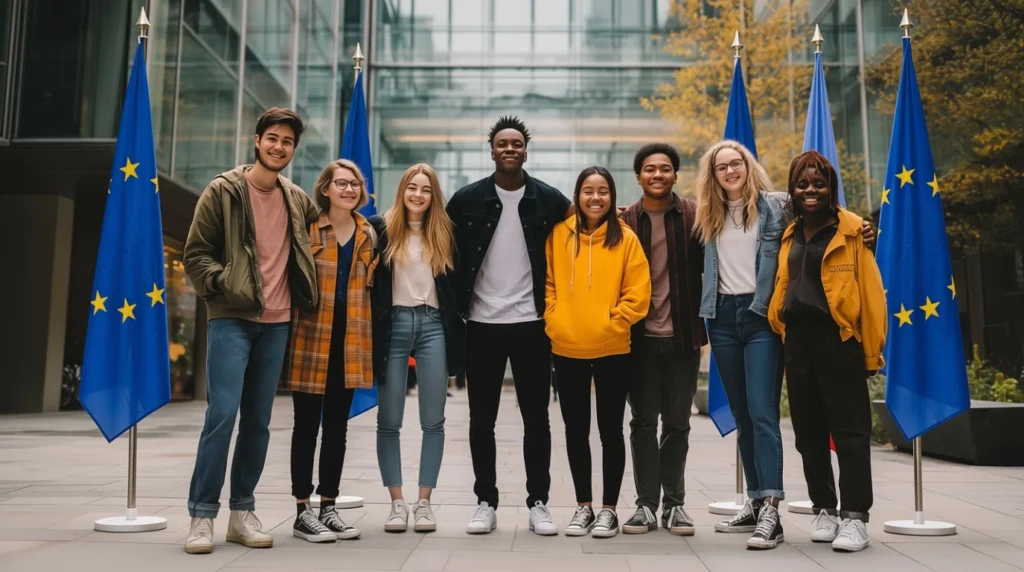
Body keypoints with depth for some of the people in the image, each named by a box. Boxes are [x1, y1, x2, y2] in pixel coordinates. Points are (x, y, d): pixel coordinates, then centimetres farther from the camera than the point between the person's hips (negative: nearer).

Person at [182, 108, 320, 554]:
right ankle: (202, 515, -1)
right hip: (232, 320, -4)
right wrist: (222, 284, -15)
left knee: (258, 421, 7)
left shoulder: (298, 200, 12)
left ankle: (242, 512, 17)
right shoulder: (223, 191, 0)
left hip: (277, 323, 4)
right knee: (222, 413, -12)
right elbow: (195, 254, -1)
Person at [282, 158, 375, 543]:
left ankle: (328, 508, 20)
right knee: (307, 425, 3)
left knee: (337, 427, 10)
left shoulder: (369, 234, 11)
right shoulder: (306, 228, -2)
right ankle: (303, 512, 11)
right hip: (311, 338, -4)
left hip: (351, 340, 4)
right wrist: (289, 331, -8)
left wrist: (372, 336, 8)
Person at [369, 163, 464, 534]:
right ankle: (397, 503, 13)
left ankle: (424, 502, 12)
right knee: (389, 420, 2)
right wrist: (373, 329, -5)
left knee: (433, 420, 3)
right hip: (393, 325, -1)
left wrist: (457, 331, 3)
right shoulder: (382, 229, 3)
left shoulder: (444, 233, 9)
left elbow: (456, 284, 11)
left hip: (433, 326, 1)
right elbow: (370, 280, 1)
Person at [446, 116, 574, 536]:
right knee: (481, 419, 6)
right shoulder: (467, 199, 1)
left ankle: (538, 503, 17)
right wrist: (456, 304, 2)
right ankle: (486, 502, 18)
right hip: (482, 323, 0)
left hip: (531, 323, 0)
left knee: (536, 418, 6)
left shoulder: (548, 199, 2)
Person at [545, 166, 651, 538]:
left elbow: (637, 294, -4)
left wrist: (610, 324, -10)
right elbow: (547, 283, 7)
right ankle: (584, 507, 24)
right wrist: (554, 320, -4)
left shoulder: (625, 238, -2)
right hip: (567, 349, 2)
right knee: (576, 430, 11)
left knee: (610, 430, 6)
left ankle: (609, 509, 19)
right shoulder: (559, 234, 3)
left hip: (612, 350, -2)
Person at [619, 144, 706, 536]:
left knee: (677, 423, 8)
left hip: (682, 335, 0)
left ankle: (674, 503, 19)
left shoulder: (693, 216, 0)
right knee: (643, 421, 6)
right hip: (641, 336, 1)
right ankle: (646, 503, 15)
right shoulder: (625, 220, 2)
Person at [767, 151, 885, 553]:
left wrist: (871, 349, -10)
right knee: (808, 429, 10)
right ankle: (824, 510, 21)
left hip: (838, 337, -6)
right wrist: (781, 332, 8)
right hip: (797, 338, 6)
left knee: (849, 427, -2)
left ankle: (854, 516, 5)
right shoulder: (790, 236, 16)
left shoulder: (851, 231, -1)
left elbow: (870, 291, -6)